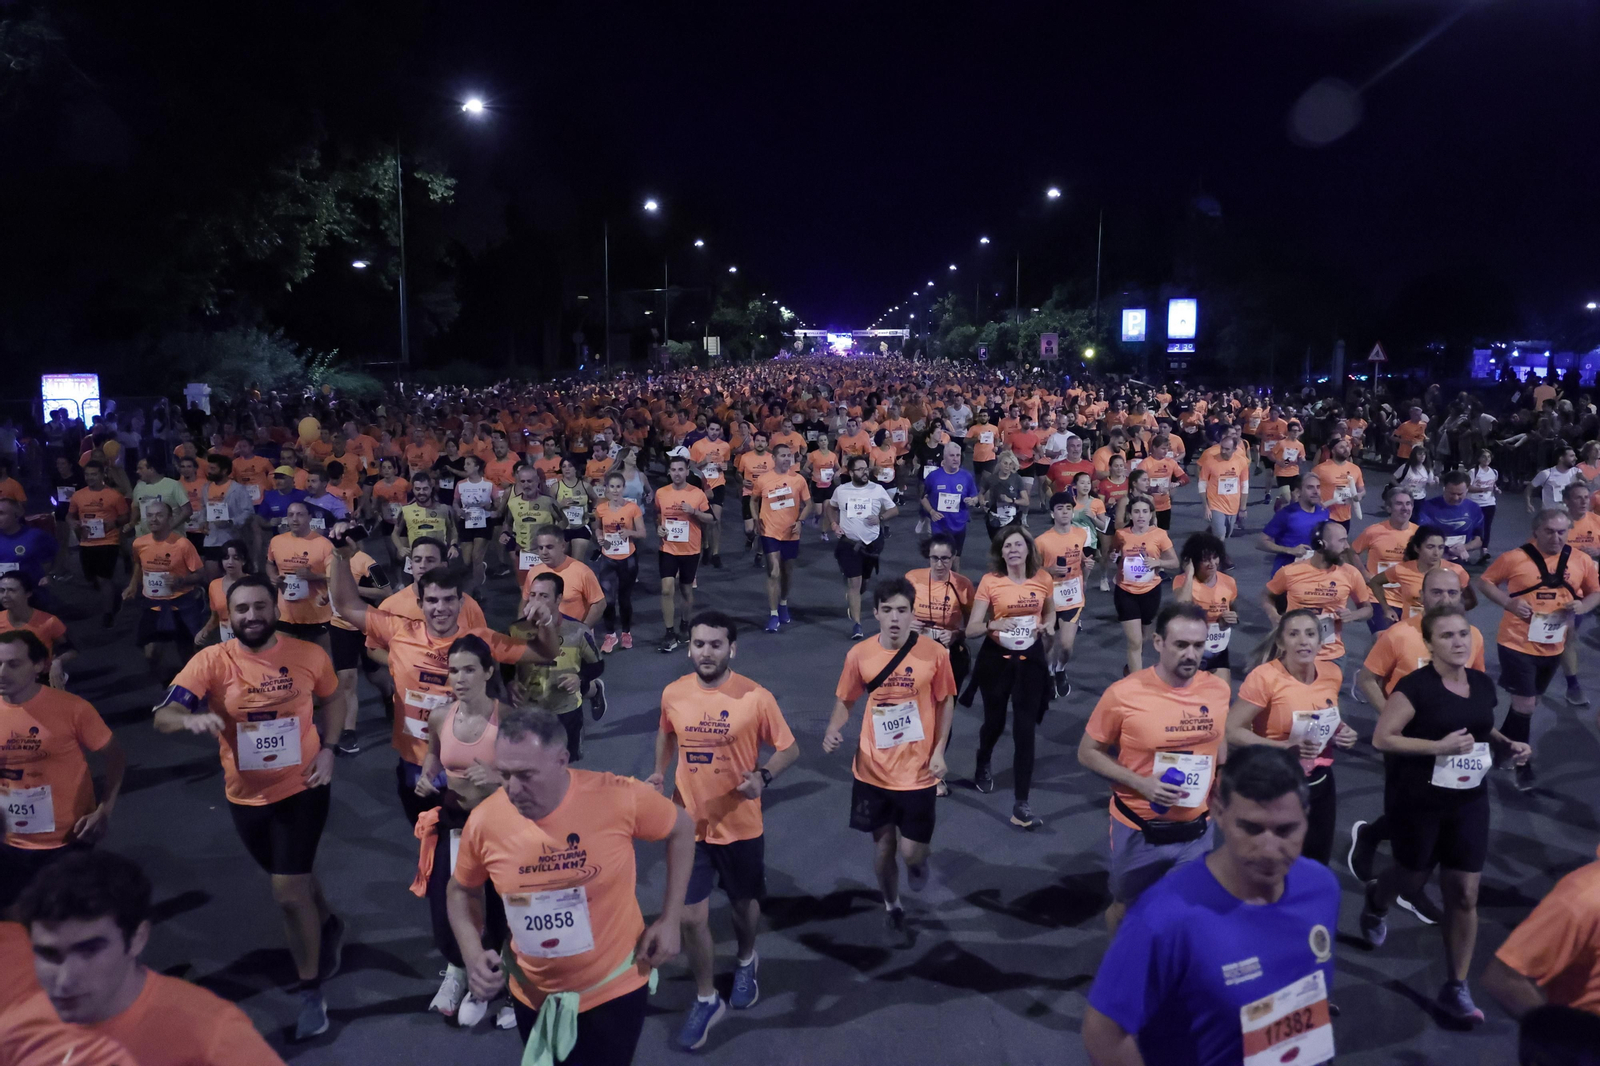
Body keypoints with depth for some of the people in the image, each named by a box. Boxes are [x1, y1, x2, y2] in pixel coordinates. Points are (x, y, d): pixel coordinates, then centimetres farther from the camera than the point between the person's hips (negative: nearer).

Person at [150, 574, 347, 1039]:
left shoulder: (310, 655, -11)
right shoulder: (211, 661, -14)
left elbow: (331, 701, 8)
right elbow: (162, 716, -22)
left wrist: (328, 748, -6)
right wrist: (192, 719, -45)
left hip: (301, 787, -2)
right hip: (246, 794, 3)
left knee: (288, 889, -5)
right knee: (292, 878, 22)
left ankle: (310, 990, 14)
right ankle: (328, 926, 54)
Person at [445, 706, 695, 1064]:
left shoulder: (618, 799, -25)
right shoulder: (484, 822, -18)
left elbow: (681, 829, -6)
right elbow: (461, 891, 3)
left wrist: (670, 919, -8)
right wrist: (473, 956, -13)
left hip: (615, 988, -3)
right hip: (533, 996, 3)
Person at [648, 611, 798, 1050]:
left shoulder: (756, 697, -18)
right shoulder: (672, 694, -8)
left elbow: (788, 749, -7)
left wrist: (763, 776, -26)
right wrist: (660, 773, -3)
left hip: (740, 826, -1)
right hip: (690, 826, 2)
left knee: (744, 903, 20)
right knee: (691, 918, 3)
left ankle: (747, 961, 53)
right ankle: (705, 1000, 27)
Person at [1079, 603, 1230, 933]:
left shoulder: (1218, 690, -7)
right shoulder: (1124, 694, -20)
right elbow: (1088, 754, -10)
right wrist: (1140, 783, -22)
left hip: (1197, 831, 3)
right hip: (1139, 831, -2)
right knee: (1127, 909, 17)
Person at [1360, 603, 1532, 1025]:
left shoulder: (1483, 684, 2)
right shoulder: (1415, 686, -17)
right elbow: (1382, 738, -19)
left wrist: (1507, 746, -2)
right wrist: (1439, 745, -27)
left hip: (1469, 802, 5)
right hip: (1418, 802, -5)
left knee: (1465, 894, 4)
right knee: (1413, 880, 14)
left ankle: (1455, 989, 16)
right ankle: (1376, 900, 50)